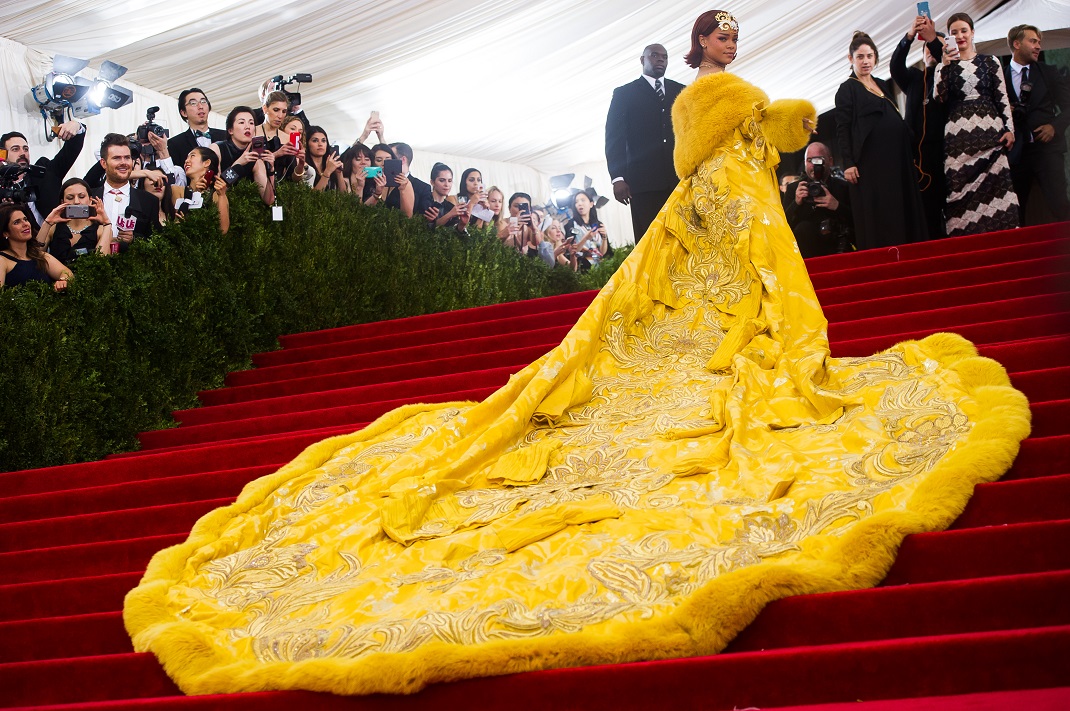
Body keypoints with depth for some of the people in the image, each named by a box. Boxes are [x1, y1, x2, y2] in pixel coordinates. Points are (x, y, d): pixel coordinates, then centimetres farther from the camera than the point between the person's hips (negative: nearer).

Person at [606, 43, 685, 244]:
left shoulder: (681, 92, 19)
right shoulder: (624, 93, 11)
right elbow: (614, 137, 4)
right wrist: (618, 177, -8)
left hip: (680, 178, 2)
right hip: (644, 181, -2)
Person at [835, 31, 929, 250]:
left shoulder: (883, 85, 18)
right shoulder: (847, 89, -1)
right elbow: (842, 129, -7)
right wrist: (848, 163, -15)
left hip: (895, 158, 7)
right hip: (870, 162, -7)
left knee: (902, 210, 5)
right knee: (877, 214, -7)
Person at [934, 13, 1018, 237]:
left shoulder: (990, 62, 11)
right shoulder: (945, 66, 11)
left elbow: (1002, 98, 9)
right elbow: (939, 98, -2)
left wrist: (1009, 129, 0)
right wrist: (946, 66, -9)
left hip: (990, 133, 0)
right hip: (958, 136, 0)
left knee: (995, 184, -7)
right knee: (962, 188, -5)